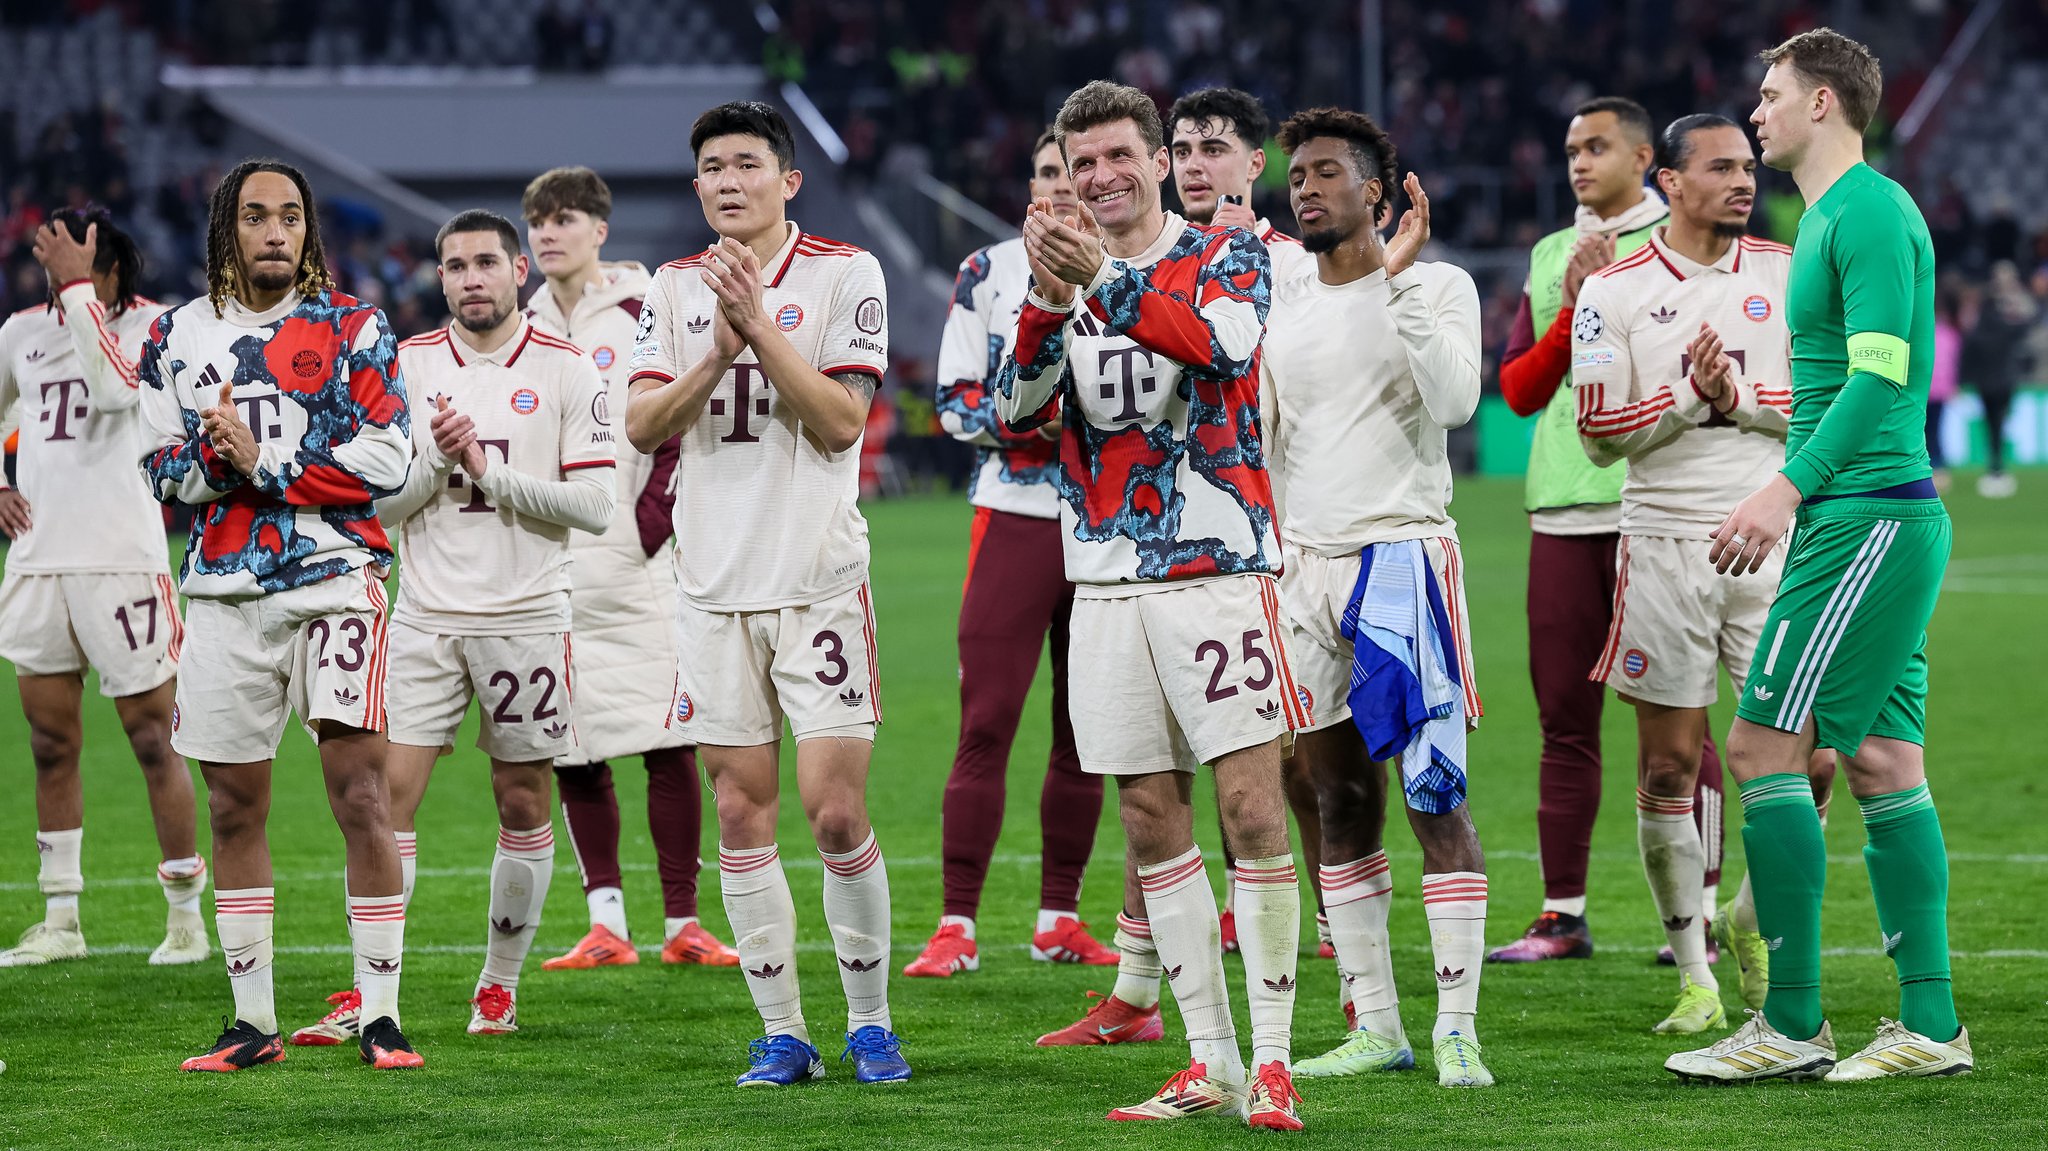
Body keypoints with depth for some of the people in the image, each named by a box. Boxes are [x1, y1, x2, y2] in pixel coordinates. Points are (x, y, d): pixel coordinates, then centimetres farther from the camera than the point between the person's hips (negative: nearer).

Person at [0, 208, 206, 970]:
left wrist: (79, 289, -24)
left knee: (154, 741, -2)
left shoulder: (152, 327, -5)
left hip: (121, 562, -5)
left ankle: (186, 918, 5)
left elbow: (116, 388, -26)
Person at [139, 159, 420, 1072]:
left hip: (334, 576, -3)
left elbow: (385, 460, -6)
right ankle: (253, 1021, 14)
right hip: (224, 587, 3)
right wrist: (211, 460, -13)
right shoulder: (179, 336, 11)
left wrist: (264, 463, -12)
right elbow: (162, 469, 9)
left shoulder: (351, 328, 2)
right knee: (234, 807, 6)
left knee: (361, 797, -10)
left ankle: (380, 1016, -5)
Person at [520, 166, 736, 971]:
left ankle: (683, 925, -2)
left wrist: (651, 522, -11)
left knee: (667, 744, -6)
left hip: (633, 565, -5)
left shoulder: (644, 315, 0)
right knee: (571, 751, 3)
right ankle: (606, 925, 7)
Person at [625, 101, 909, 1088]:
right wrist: (719, 353, -13)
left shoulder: (844, 274, -1)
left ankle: (870, 1018, 6)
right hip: (715, 587, 4)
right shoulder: (675, 289, 11)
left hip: (818, 579, -4)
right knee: (742, 812, 3)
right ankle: (781, 1032, 10)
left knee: (835, 809, -9)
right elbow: (641, 426, 1)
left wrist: (760, 324, -16)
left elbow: (840, 421, -9)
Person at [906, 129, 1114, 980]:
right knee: (985, 726, -8)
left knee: (1084, 733, 7)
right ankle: (956, 926, -7)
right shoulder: (990, 273, 3)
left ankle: (1060, 918, 16)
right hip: (1015, 517, -2)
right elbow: (956, 402, -1)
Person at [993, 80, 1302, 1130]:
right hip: (1107, 582, 5)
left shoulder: (1226, 256, 0)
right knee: (1152, 825, 4)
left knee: (1253, 809, -10)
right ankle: (1210, 1064, 9)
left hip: (1216, 566, -4)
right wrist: (1047, 305, -19)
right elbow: (1018, 414, -1)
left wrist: (1106, 284, -36)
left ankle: (1270, 1057, -7)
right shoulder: (1062, 274, 12)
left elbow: (1222, 347, -22)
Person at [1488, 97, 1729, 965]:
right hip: (1562, 509, 5)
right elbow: (1518, 390, 10)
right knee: (1564, 720, 4)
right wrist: (1574, 312, -4)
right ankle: (1562, 916, 9)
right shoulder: (1550, 258, 17)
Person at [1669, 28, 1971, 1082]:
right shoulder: (1829, 215, 20)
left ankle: (1792, 1025, -9)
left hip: (1866, 518, -10)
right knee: (1883, 764, 8)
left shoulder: (1869, 213, -12)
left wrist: (1786, 490, -25)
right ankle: (1929, 1026, 7)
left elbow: (1878, 376, -20)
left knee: (1763, 746, -10)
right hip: (1877, 522, 10)